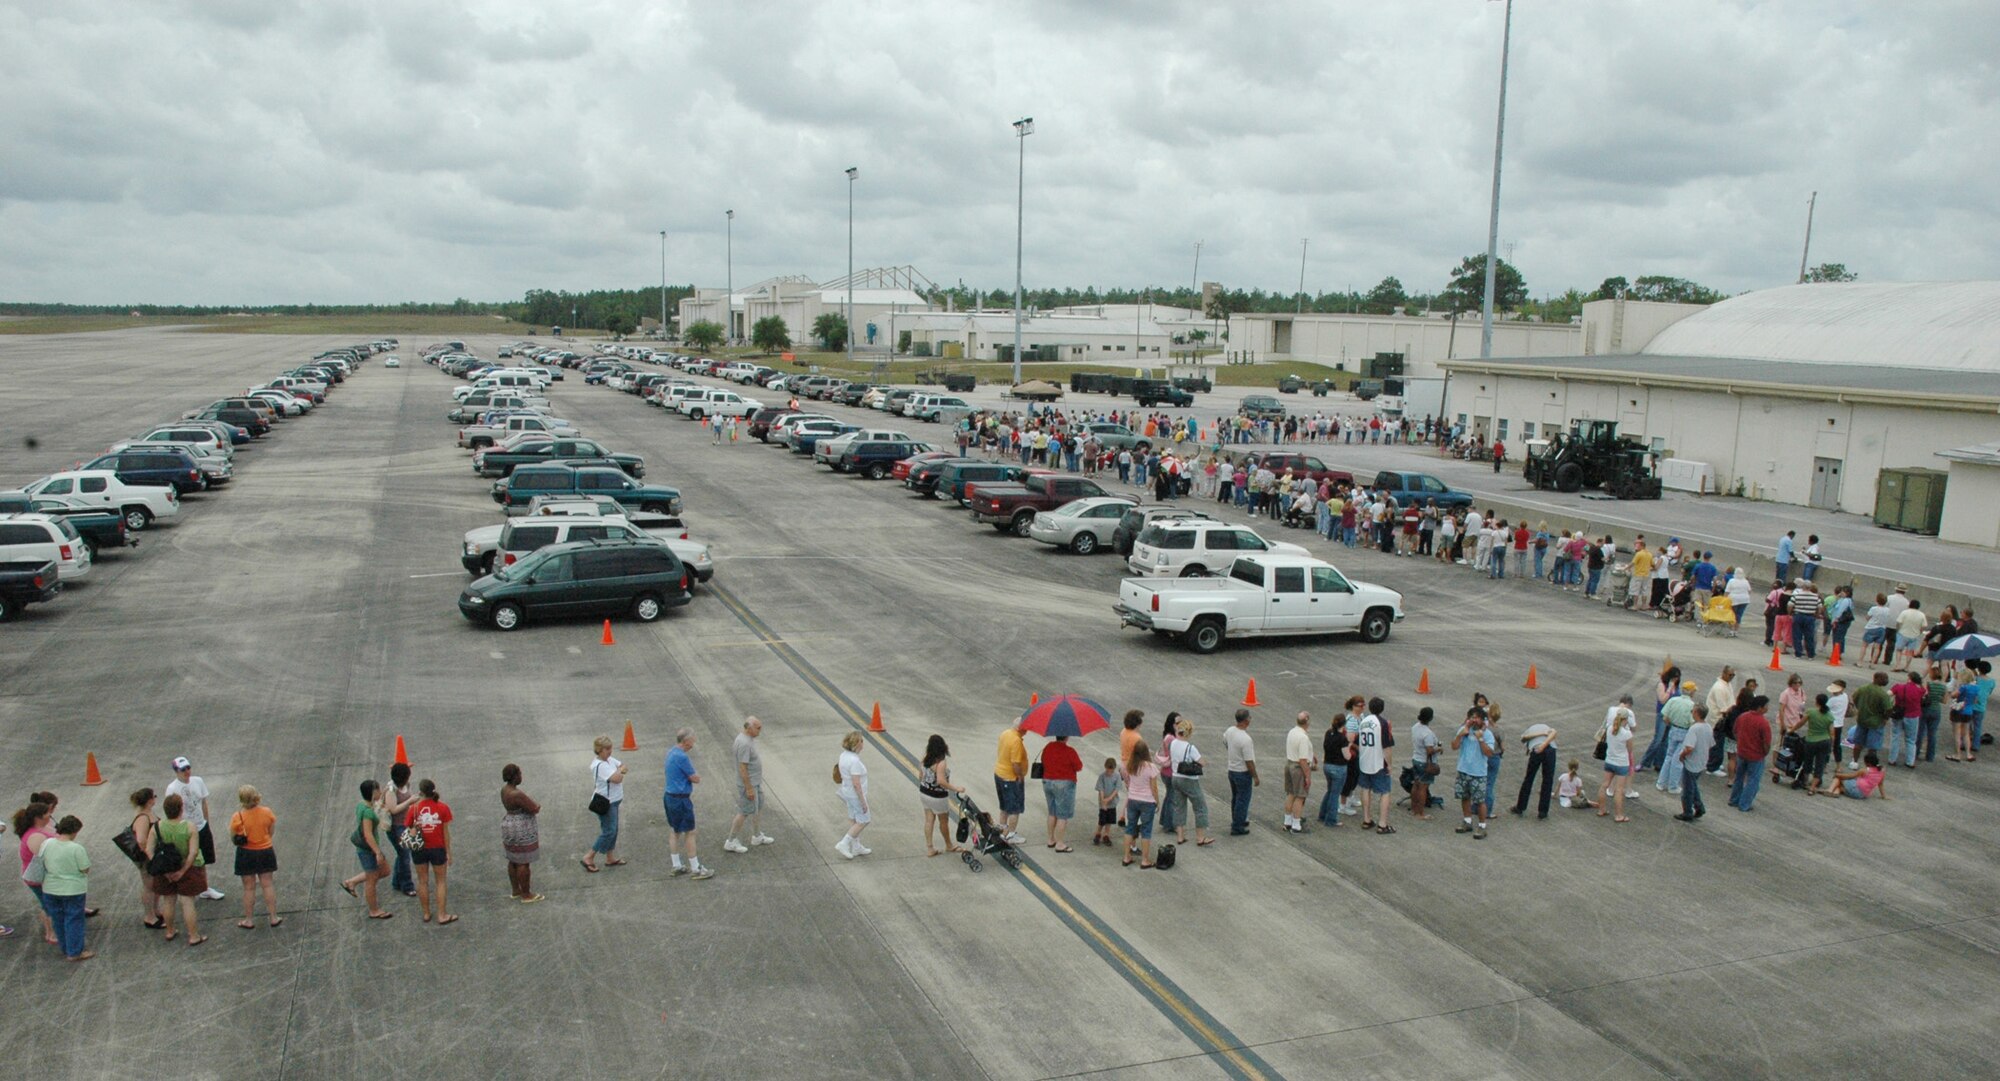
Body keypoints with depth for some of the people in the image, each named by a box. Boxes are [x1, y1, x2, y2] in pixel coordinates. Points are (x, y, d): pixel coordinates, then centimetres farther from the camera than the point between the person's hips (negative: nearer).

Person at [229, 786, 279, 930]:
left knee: (249, 888, 11)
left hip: (246, 854, -2)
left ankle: (249, 921, 22)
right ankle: (273, 917, 20)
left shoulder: (237, 817, -19)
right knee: (267, 885, 14)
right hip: (265, 852, 2)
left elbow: (233, 838, -9)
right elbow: (271, 831, 0)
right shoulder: (267, 812, -12)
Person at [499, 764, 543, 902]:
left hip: (510, 827, 10)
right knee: (523, 863, 1)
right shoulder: (517, 795, -28)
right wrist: (537, 806, 0)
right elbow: (535, 809, -22)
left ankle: (515, 891, 29)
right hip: (522, 831, -10)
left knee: (513, 860, 18)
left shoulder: (505, 789, 2)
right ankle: (526, 895, 10)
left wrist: (533, 805, -3)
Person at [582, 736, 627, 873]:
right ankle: (589, 858, 2)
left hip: (613, 801, 10)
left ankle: (610, 858, 27)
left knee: (613, 830, 16)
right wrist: (619, 771, -8)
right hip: (605, 803, -10)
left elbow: (622, 765, 13)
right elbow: (617, 778, -29)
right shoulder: (600, 765, -24)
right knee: (608, 832, -6)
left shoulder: (609, 760, 5)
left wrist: (620, 771, -9)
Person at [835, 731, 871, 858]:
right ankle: (843, 844, 6)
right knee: (863, 822, 5)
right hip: (856, 795, -9)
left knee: (853, 820, 18)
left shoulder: (844, 755, -1)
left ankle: (856, 847, 30)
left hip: (848, 792, 9)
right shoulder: (854, 761, -28)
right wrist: (863, 801, -21)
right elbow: (856, 784, -27)